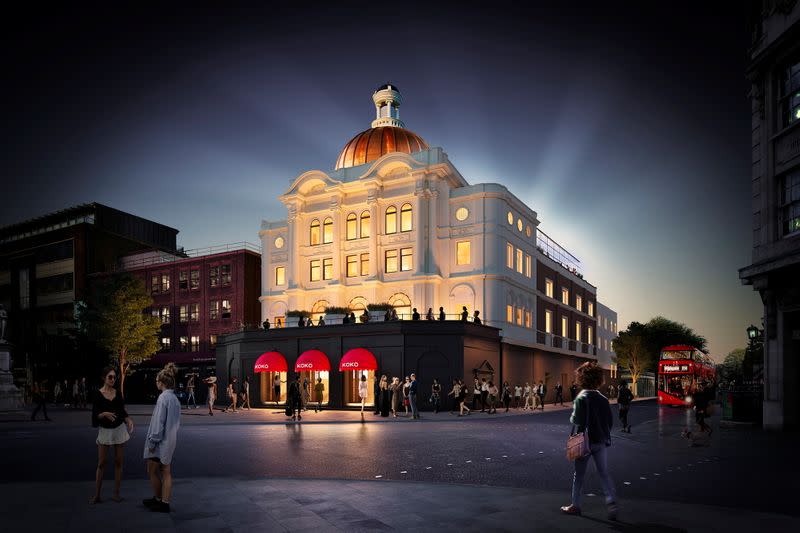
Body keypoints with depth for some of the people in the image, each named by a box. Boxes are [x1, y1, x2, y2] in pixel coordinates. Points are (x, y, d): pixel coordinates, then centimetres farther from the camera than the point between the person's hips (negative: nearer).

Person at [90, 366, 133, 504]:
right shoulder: (98, 395, -7)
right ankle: (96, 495, 9)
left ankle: (116, 493, 13)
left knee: (119, 462, 5)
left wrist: (128, 420, -6)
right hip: (105, 430, -3)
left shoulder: (118, 393, 4)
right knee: (101, 463, 1)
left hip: (119, 429, 3)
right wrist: (104, 414, -26)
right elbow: (95, 415, -8)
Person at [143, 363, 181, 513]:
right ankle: (164, 502, 17)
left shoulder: (163, 397, -17)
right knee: (166, 472, 12)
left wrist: (153, 441, -14)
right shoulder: (175, 398, 8)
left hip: (160, 442, -8)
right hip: (171, 441, 8)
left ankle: (159, 500, 17)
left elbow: (159, 421, -19)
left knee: (152, 471, 8)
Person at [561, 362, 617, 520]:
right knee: (604, 473, 9)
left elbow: (577, 420, -20)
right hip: (602, 441, 4)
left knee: (579, 474, 10)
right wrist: (604, 434, 16)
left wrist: (571, 418, -3)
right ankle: (611, 503, -4)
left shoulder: (581, 398, -14)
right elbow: (610, 421, 6)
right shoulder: (603, 399, 2)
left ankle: (575, 505, 20)